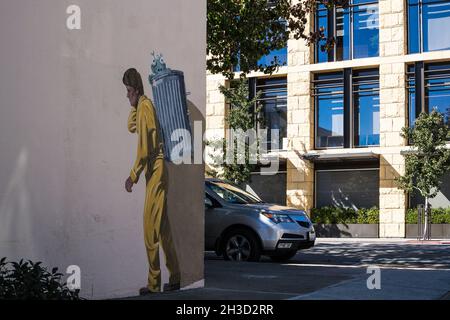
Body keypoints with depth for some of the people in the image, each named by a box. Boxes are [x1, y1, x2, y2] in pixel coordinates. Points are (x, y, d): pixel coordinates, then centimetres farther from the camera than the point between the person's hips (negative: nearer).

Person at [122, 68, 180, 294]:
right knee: (162, 226, 12)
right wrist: (134, 105, 14)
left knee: (151, 227, -7)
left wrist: (133, 177, -15)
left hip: (156, 170, -10)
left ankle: (154, 282, -3)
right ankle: (174, 277, 18)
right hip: (156, 170, 10)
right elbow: (131, 127, 29)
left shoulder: (145, 107, -14)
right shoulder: (142, 106, 16)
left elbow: (144, 150, -19)